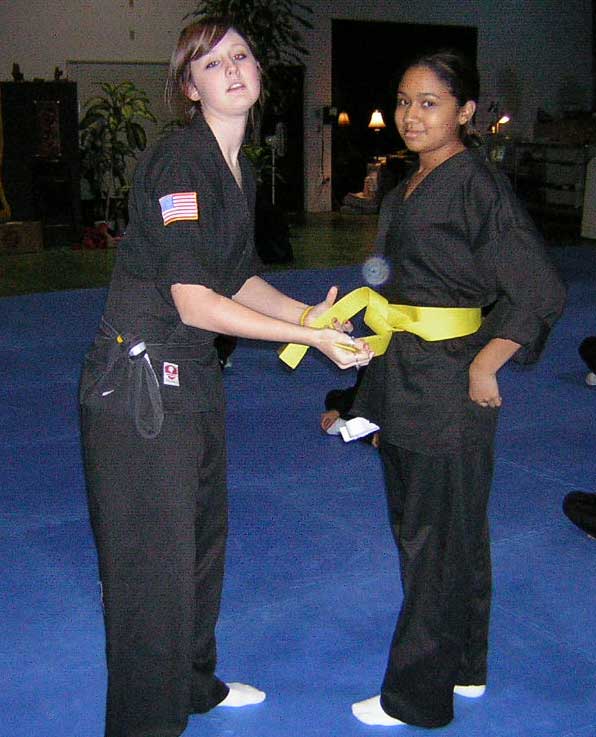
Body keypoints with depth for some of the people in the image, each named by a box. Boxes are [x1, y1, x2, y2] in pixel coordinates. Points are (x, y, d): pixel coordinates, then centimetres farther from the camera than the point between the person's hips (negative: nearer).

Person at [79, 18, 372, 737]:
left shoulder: (238, 171, 10)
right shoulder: (177, 163, -18)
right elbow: (194, 301, -24)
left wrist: (307, 312, 1)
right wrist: (310, 338, -20)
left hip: (194, 378, 10)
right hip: (139, 381, -9)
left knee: (200, 538, 22)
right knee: (153, 564, 0)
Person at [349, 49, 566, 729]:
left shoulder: (476, 184, -15)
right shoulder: (409, 187, 11)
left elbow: (540, 292, -19)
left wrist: (483, 367, -16)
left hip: (449, 389, -9)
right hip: (403, 381, 9)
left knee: (436, 542, 4)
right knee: (417, 527, 19)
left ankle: (416, 697, 21)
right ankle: (462, 667, 37)